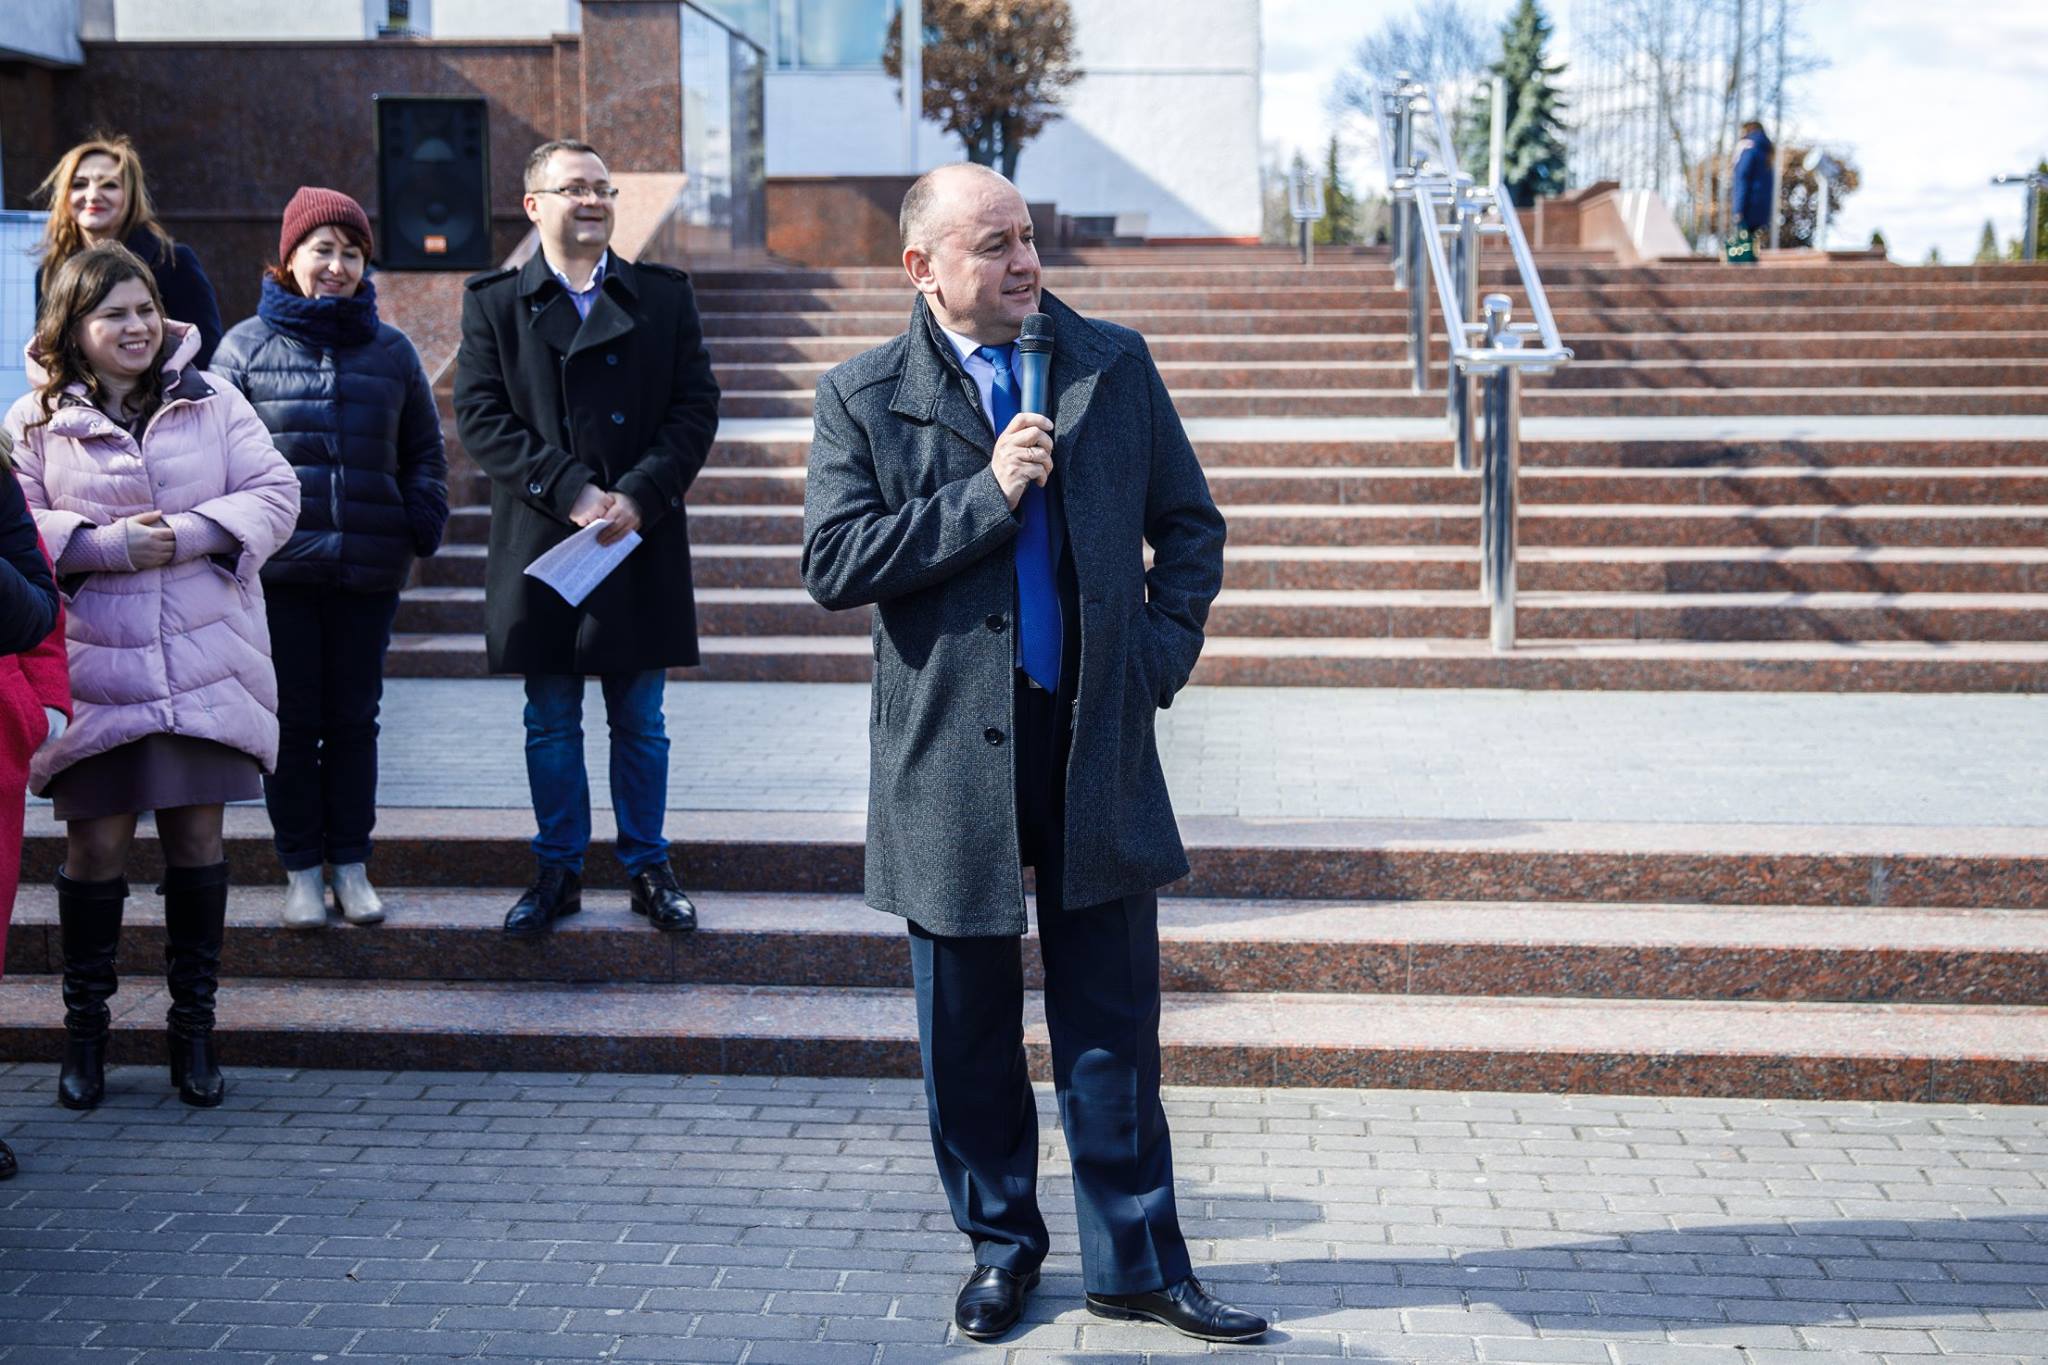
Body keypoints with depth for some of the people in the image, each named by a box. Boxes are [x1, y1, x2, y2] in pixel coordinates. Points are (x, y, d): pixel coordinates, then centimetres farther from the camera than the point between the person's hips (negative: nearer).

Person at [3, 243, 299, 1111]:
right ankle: (84, 1030, 19)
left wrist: (191, 534, -14)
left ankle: (194, 1026, 19)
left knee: (196, 837, 6)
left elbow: (275, 496, 1)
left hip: (205, 664, 1)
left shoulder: (212, 400, 6)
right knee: (97, 845, 3)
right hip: (93, 670, -1)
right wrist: (108, 545, -16)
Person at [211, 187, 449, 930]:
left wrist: (426, 520, 1)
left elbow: (424, 449, 15)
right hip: (279, 568, -1)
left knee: (354, 718, 9)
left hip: (369, 569, 2)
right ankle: (301, 869, 15)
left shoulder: (390, 350, 8)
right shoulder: (247, 346, 2)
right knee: (292, 719, 5)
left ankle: (351, 863, 19)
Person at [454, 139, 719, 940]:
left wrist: (639, 496, -14)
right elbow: (481, 417, -5)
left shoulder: (664, 296, 6)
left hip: (643, 544, 0)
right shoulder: (494, 304, 4)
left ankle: (648, 869, 20)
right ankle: (557, 872, 20)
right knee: (550, 724, 9)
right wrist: (569, 492, -17)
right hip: (539, 545, 0)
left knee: (640, 723, 9)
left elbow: (695, 408, 0)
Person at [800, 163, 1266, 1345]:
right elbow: (835, 565, -11)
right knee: (971, 1036, 10)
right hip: (949, 758, -1)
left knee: (1114, 1026, 7)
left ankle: (1136, 1263, 20)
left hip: (1100, 744, 1)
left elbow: (1190, 524, 12)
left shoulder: (1116, 365, 6)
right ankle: (1002, 1247, 28)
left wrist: (1164, 650, -2)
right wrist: (987, 494, -15)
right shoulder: (863, 399, -1)